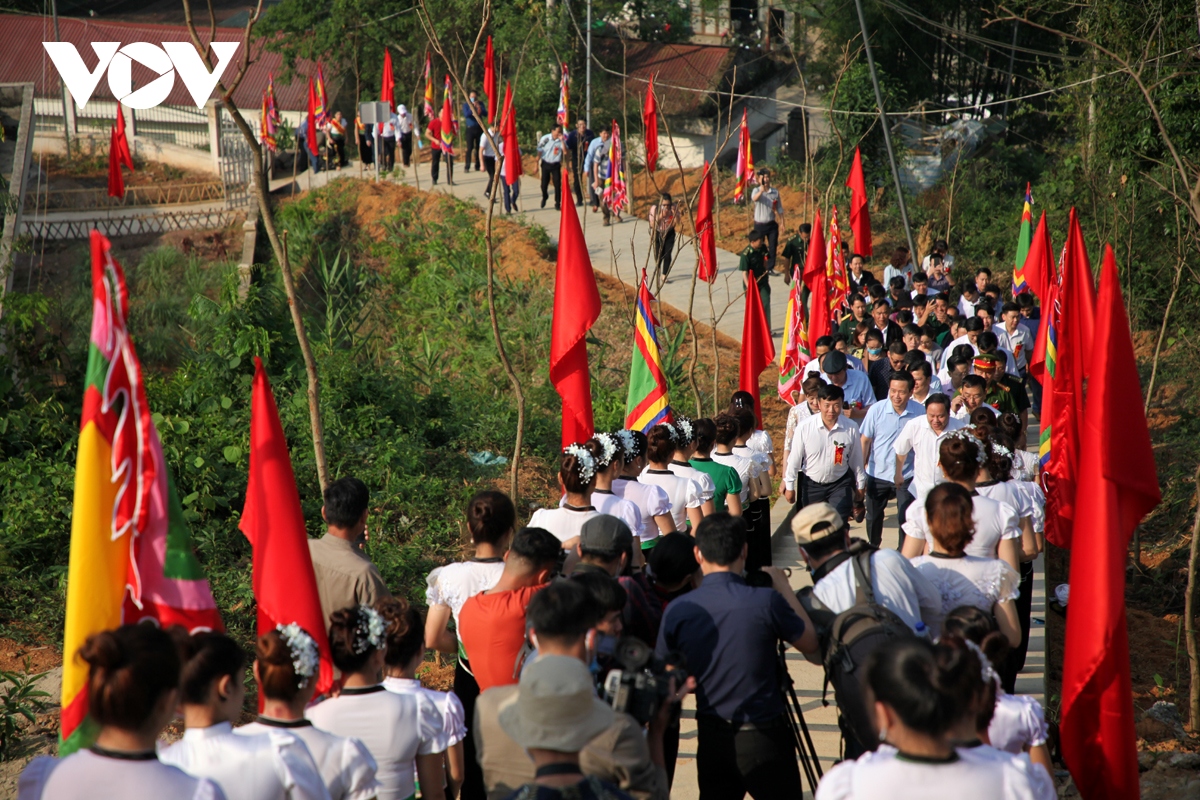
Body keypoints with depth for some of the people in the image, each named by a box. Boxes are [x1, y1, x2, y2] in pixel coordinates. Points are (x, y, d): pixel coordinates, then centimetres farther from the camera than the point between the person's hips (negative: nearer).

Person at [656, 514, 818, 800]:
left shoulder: (677, 611, -7)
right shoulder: (766, 602, -15)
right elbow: (810, 644, 2)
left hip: (711, 739, 3)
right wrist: (783, 586, 10)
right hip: (763, 738, -3)